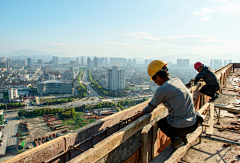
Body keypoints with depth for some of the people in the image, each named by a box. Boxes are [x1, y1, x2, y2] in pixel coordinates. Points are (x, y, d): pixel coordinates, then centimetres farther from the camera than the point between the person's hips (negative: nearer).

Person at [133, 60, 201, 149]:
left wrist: (139, 115, 13)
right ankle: (183, 137, 21)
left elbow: (151, 107, -3)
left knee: (160, 123, 25)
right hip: (194, 124, 7)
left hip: (179, 127, -6)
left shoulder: (162, 89, -16)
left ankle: (174, 138, 3)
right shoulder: (177, 80, 4)